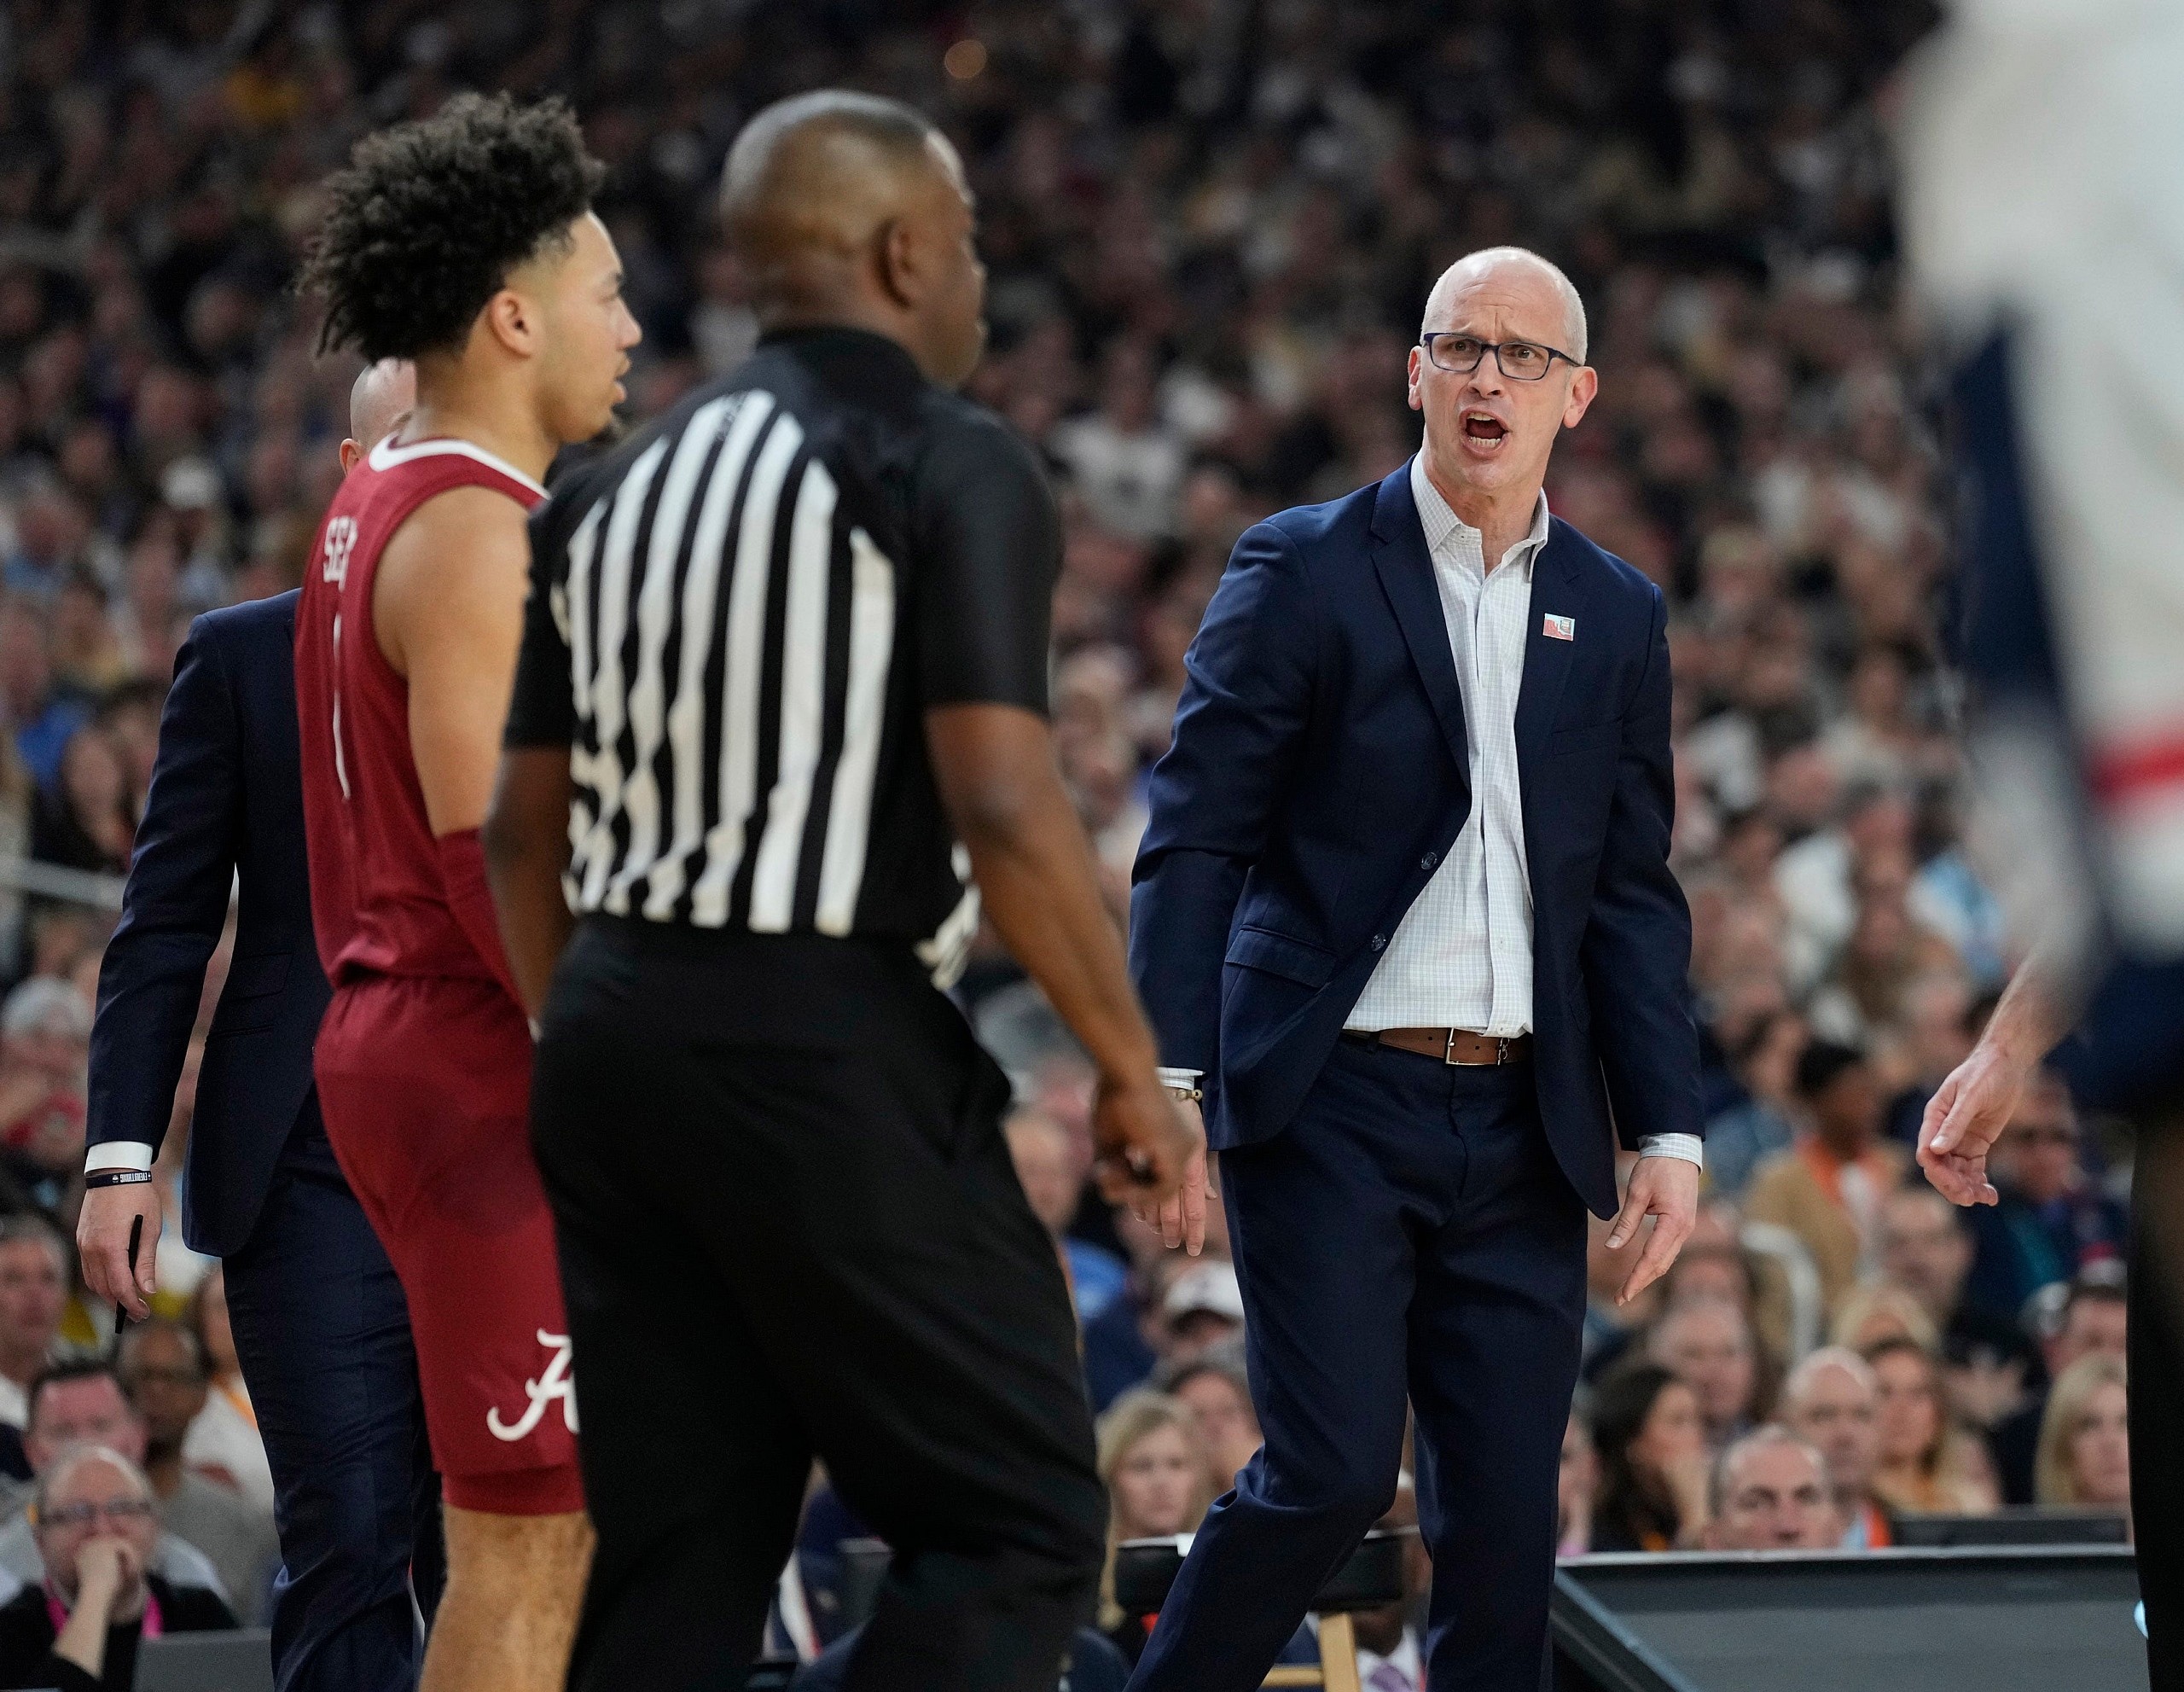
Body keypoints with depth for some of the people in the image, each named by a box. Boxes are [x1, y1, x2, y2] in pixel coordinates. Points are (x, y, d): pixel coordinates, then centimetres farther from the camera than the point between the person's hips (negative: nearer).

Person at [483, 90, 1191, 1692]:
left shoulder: (620, 483, 15)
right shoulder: (950, 465, -7)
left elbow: (523, 837, 17)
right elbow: (1004, 812, -16)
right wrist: (1133, 1067, -6)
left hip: (611, 1038, 7)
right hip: (827, 1044, -7)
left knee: (675, 1562, 10)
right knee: (1020, 1520, 0)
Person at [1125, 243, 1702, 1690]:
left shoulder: (1620, 617, 13)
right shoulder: (1302, 570, 0)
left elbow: (1635, 894, 14)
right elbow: (1198, 838, -3)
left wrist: (1669, 1131, 6)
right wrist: (1166, 1077, -13)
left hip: (1523, 1126, 4)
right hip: (1333, 1105, -4)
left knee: (1506, 1512, 1)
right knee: (1335, 1471, -13)